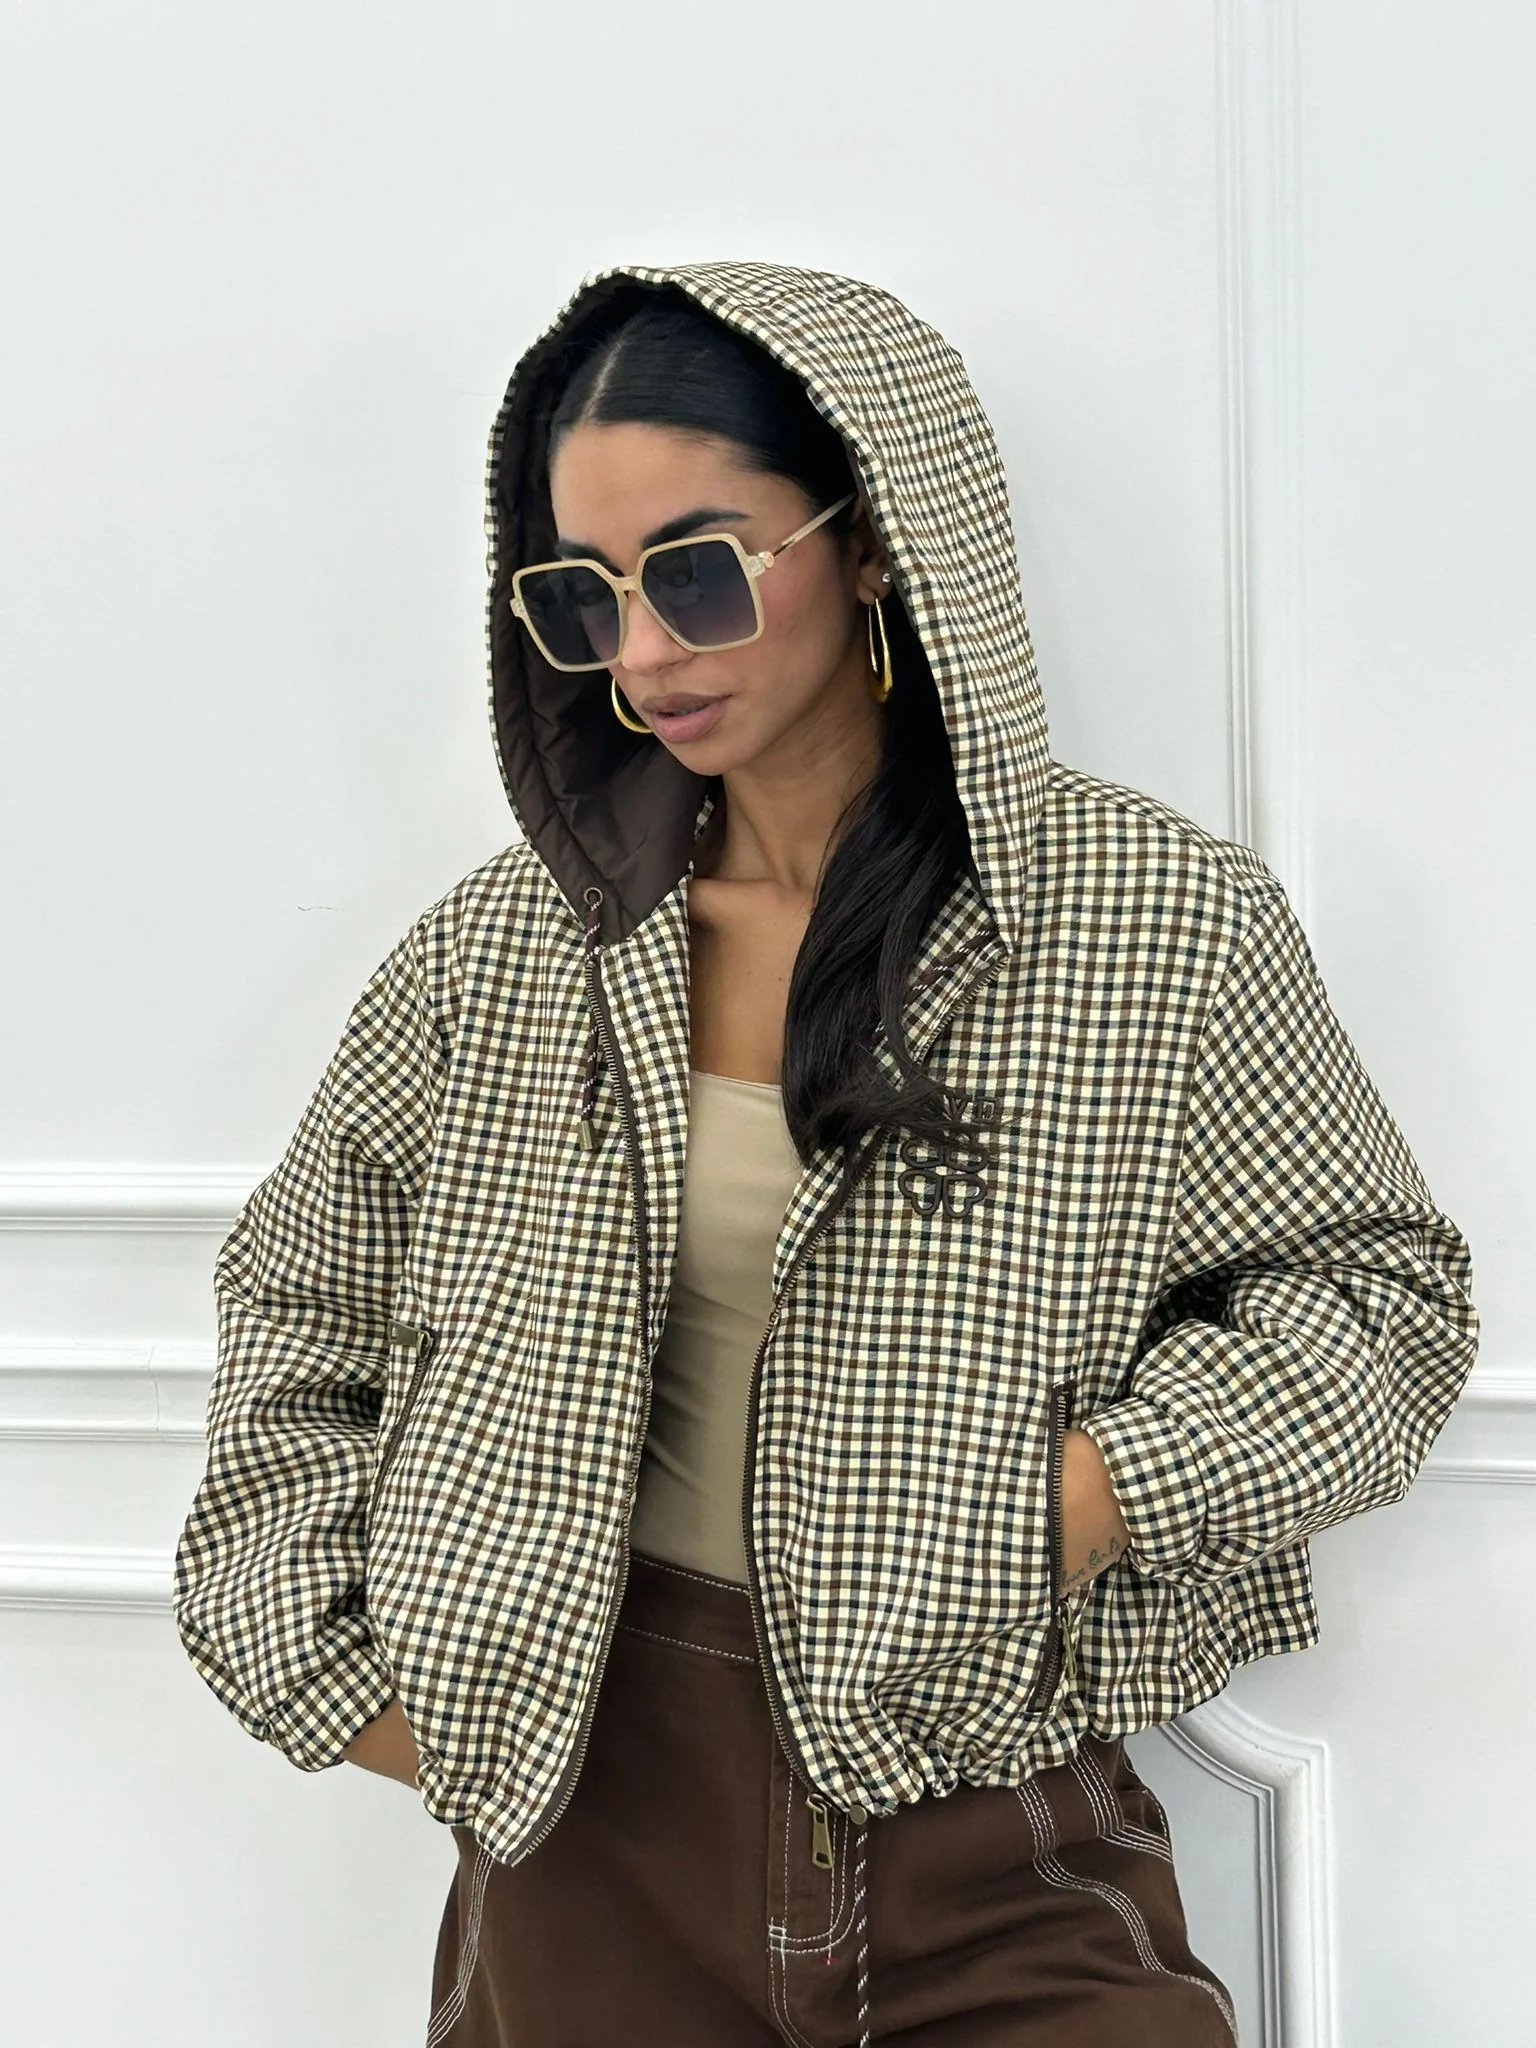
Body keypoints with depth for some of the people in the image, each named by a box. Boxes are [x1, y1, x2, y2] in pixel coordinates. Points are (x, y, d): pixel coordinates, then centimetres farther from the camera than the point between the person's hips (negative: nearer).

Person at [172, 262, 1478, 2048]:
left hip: (998, 1852, -2)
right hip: (584, 1816, 2)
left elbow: (1380, 1296, 1)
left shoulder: (1160, 922, -5)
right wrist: (345, 1661, 5)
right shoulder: (500, 957, 3)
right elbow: (291, 1315, 14)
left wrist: (1085, 1497, -13)